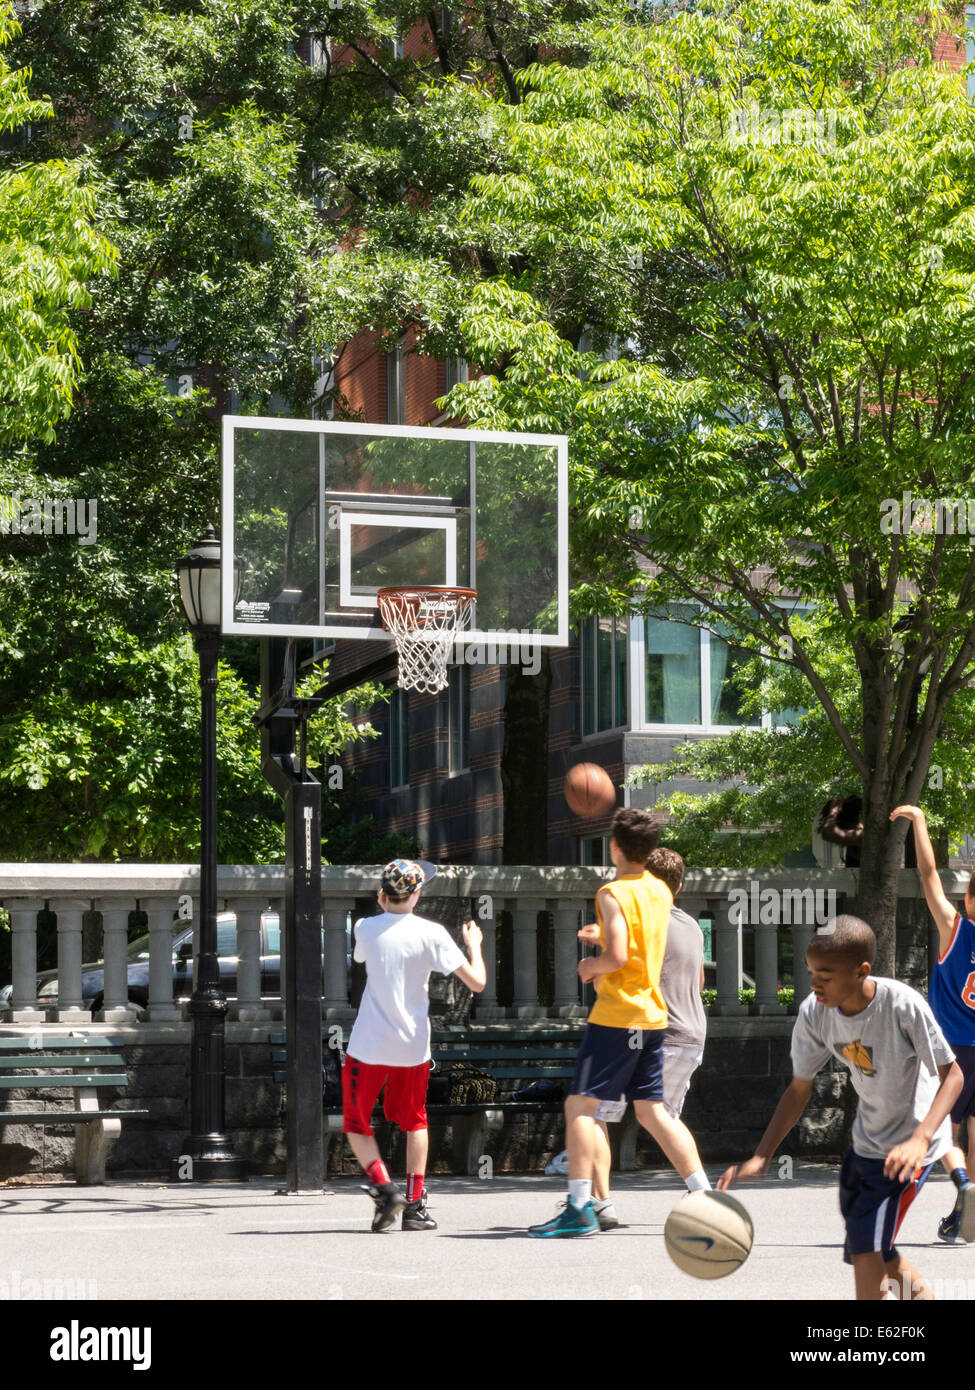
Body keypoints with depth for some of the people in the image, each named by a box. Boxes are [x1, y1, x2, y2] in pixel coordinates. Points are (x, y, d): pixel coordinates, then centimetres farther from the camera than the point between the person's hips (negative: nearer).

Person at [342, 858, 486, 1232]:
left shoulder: (365, 929, -3)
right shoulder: (431, 934, -8)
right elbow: (477, 982, -8)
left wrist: (386, 909, 26)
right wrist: (474, 944, 10)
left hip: (368, 1046, -1)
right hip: (413, 1047, 1)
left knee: (356, 1125, 12)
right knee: (414, 1121, 20)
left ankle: (384, 1187, -10)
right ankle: (415, 1206, 17)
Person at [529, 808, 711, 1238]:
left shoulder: (613, 893, -12)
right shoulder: (660, 891, 12)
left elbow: (617, 956, -21)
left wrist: (590, 966, -3)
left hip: (617, 1015, -8)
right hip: (653, 1015, 8)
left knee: (580, 1105, -4)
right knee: (651, 1110, 13)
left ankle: (579, 1208, -10)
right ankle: (706, 1197, 10)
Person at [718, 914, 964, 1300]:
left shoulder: (903, 1005, -29)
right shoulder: (814, 1013, -14)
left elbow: (951, 1075, -22)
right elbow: (799, 1089, -4)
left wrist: (920, 1139, -37)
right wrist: (760, 1158, -14)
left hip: (910, 1144, -6)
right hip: (865, 1140, 6)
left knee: (865, 1248, -17)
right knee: (876, 1253, 17)